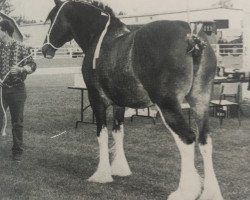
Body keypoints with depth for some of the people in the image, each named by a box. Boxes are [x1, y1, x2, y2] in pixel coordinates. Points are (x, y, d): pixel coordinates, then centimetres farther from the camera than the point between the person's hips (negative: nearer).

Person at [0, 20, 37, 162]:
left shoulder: (21, 48, -1)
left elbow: (32, 65, -2)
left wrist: (20, 69, -21)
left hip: (17, 89, -2)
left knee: (17, 122, 5)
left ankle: (18, 152, 17)